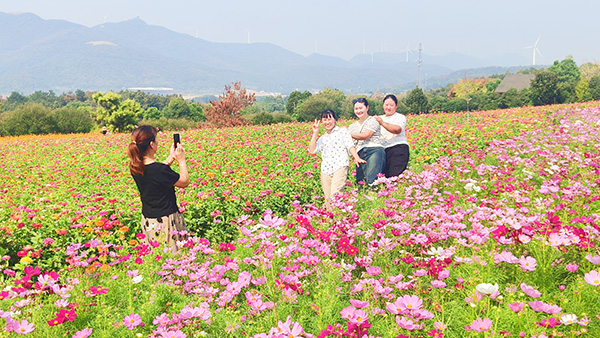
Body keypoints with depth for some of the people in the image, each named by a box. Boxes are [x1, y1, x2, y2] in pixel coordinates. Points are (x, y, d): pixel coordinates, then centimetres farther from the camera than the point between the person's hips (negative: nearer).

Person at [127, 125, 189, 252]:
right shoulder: (159, 169, -25)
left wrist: (171, 157, 14)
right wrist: (181, 161, 1)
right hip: (166, 221, -8)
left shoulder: (135, 168, -3)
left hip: (147, 221, 8)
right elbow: (185, 182, -10)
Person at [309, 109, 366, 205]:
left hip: (340, 166, -4)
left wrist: (357, 158, -14)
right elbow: (312, 150, 11)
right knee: (328, 198, -1)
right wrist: (315, 134, 8)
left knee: (335, 195, -21)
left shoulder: (342, 131, 13)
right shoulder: (322, 138, 22)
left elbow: (350, 146, 2)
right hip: (325, 170, 4)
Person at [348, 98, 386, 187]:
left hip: (375, 151, -6)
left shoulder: (373, 121, 7)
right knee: (360, 182, -9)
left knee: (371, 181, -26)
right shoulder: (353, 126, 25)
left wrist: (347, 133, -5)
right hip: (360, 155, 6)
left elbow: (365, 136, -7)